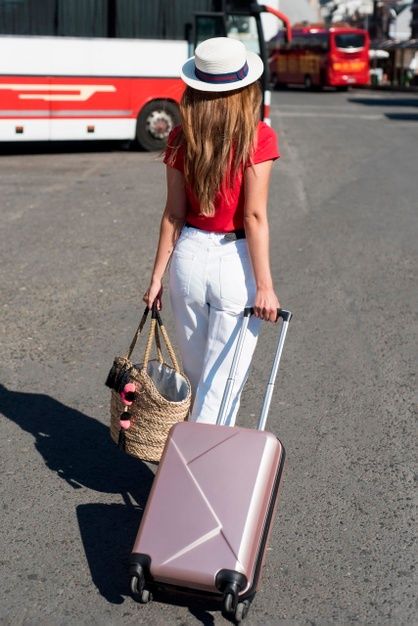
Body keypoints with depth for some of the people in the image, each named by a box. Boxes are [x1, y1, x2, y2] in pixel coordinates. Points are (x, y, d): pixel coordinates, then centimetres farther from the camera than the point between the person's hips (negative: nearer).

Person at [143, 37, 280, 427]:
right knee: (222, 384, 4)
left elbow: (173, 214, 1)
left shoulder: (181, 138, 0)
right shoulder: (257, 137, -11)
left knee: (196, 376, 20)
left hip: (188, 258, 5)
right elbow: (254, 217, -14)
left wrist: (157, 276, 7)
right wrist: (265, 286, -10)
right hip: (235, 263, -5)